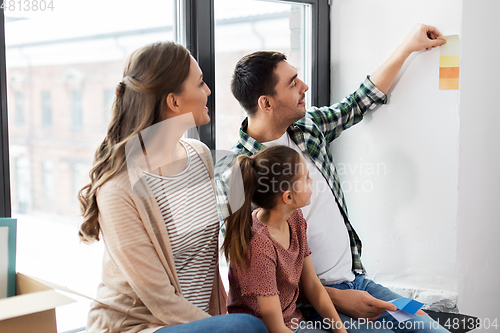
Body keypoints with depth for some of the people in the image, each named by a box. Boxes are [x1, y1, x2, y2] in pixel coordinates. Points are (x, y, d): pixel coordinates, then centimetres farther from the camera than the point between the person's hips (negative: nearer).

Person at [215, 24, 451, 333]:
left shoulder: (308, 126, 4)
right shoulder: (233, 174, -17)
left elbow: (360, 103, 21)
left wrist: (409, 45, 23)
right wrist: (336, 298, -17)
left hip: (354, 278, 7)